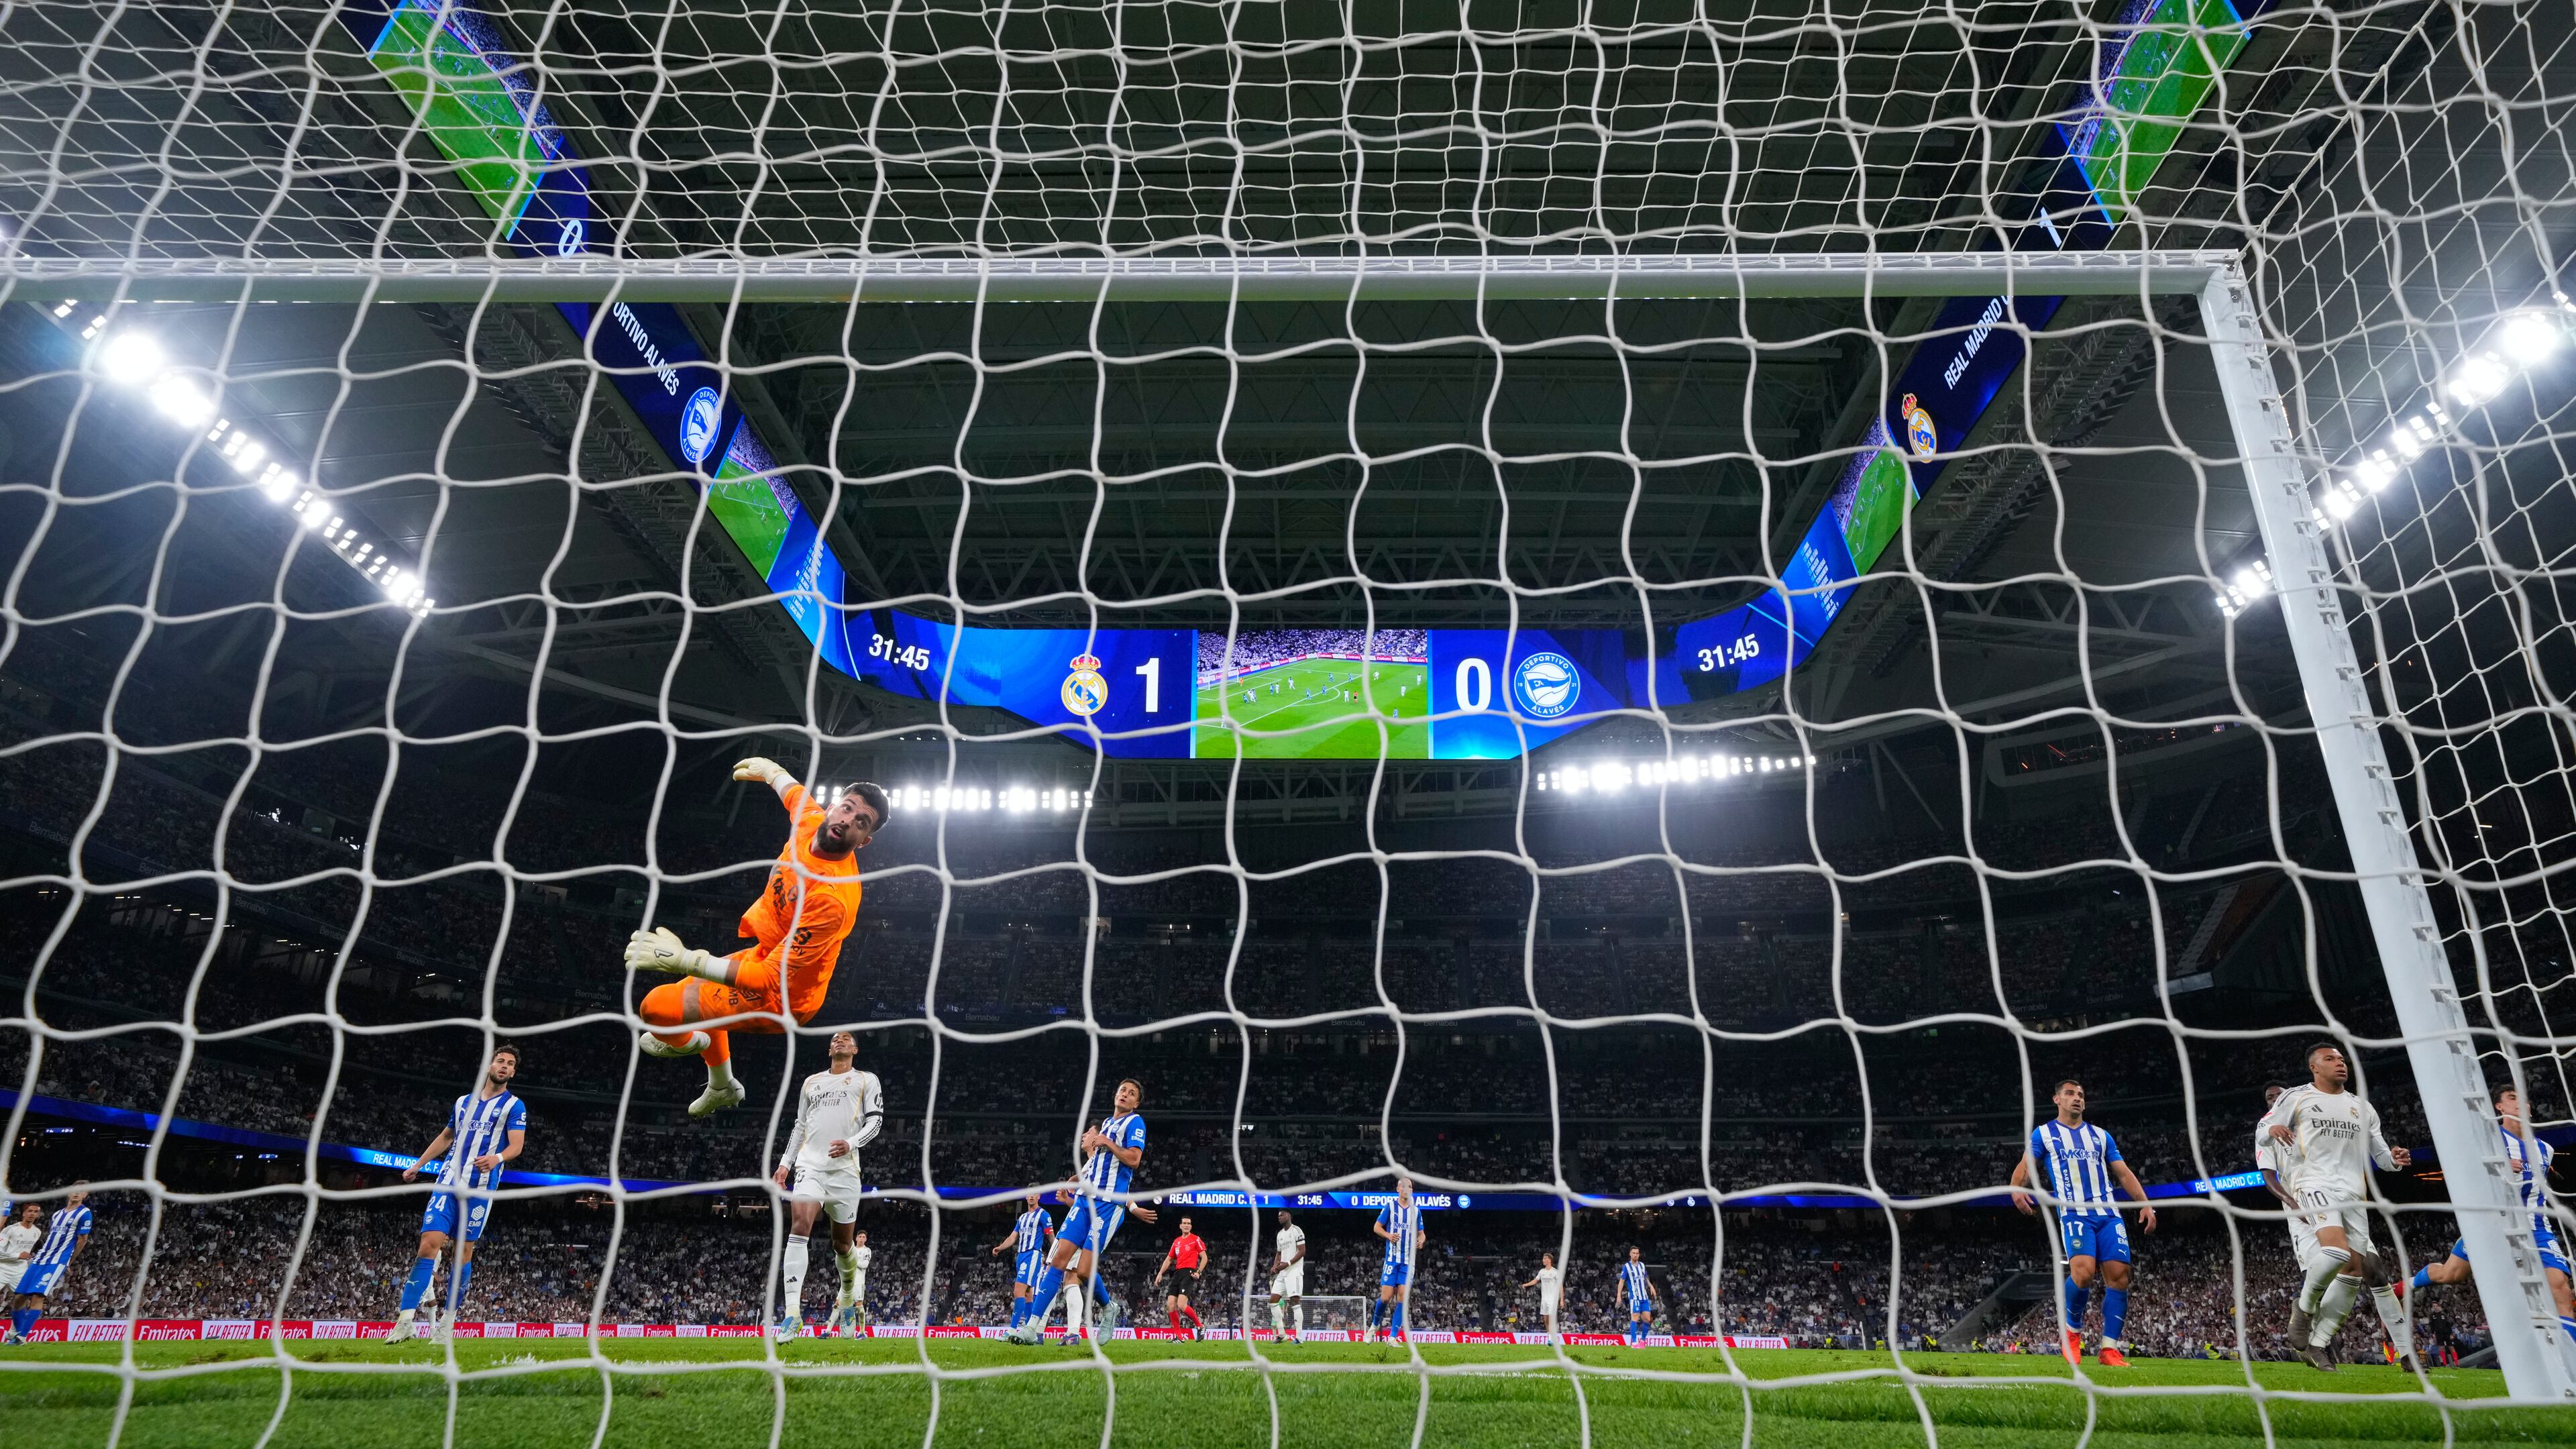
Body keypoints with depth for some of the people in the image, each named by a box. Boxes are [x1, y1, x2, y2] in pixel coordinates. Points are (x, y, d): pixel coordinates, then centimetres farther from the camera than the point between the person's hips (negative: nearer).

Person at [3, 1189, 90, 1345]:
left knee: (38, 1296, -17)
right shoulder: (57, 1214, 17)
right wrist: (36, 1255, 13)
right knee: (21, 1296, 5)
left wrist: (68, 1263, 0)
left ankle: (21, 1337, -14)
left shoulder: (84, 1213, -4)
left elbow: (82, 1240, -4)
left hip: (57, 1263, -7)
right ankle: (13, 1333, 21)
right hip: (40, 1260, 7)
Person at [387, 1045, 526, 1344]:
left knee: (464, 1252, -1)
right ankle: (405, 1321, -9)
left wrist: (496, 1157, -28)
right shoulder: (464, 1102, 16)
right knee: (430, 1243, -10)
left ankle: (447, 1321, 11)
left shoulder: (514, 1106, 3)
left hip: (481, 1188, -3)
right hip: (449, 1182, 3)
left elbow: (516, 1145, -8)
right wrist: (417, 1165, 29)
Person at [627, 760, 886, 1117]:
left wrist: (683, 959, -37)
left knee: (656, 1007, -12)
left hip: (780, 997, -9)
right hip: (769, 954, 9)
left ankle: (688, 1041, 28)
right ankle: (722, 1087, 55)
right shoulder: (809, 822, -15)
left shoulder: (833, 899, -39)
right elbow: (797, 793, 13)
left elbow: (772, 981, -37)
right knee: (696, 987, 34)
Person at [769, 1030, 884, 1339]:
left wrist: (851, 1143, -16)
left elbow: (875, 1120, 2)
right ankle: (792, 1313, -27)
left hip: (845, 1169, -1)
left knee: (843, 1242, 6)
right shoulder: (811, 1082, 22)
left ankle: (847, 1300, 33)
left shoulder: (867, 1080, 12)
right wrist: (785, 1163, 15)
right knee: (799, 1225, -22)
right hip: (810, 1166, 1)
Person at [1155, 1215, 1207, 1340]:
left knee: (1181, 1305, -19)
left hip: (1189, 1273, -7)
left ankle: (1200, 1326, 2)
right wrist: (1160, 1273, 13)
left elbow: (1204, 1257, -1)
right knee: (1170, 1304, -3)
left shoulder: (1196, 1239, 1)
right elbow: (1168, 1259, 23)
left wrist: (1199, 1272, -13)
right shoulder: (1176, 1241, 18)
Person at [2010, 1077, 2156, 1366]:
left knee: (2118, 1276, -8)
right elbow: (2025, 1166, 0)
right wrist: (2017, 1188, -21)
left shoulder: (2101, 1135, 21)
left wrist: (2145, 1203, 5)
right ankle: (2072, 1329, 2)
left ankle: (2110, 1348, 2)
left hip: (2109, 1213, 4)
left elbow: (2123, 1173, 20)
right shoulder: (2044, 1133, 10)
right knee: (2083, 1271, -24)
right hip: (2074, 1213, -4)